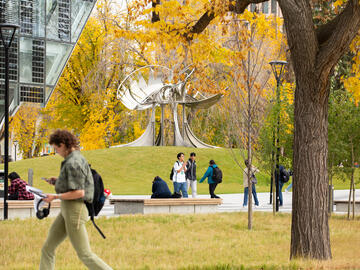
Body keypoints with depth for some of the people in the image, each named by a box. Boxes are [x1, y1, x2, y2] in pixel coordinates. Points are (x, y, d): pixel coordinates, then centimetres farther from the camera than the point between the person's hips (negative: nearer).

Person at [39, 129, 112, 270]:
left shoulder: (73, 163, -20)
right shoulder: (78, 158, 11)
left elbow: (79, 193, -24)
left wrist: (55, 197, -15)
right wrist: (58, 181, 14)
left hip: (74, 210, -10)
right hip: (67, 210, 10)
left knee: (85, 255, -4)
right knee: (47, 248, 11)